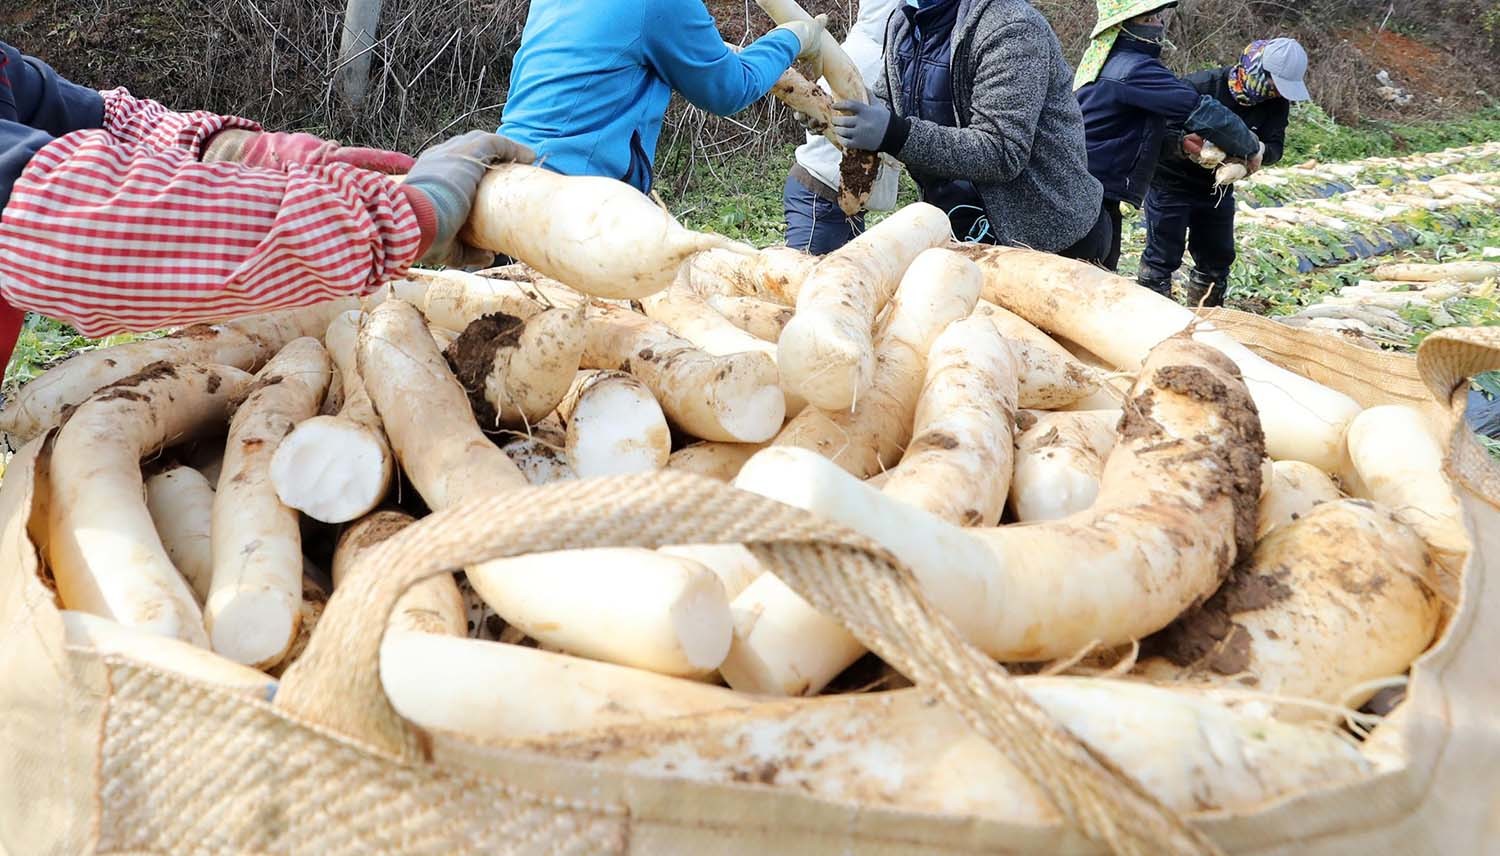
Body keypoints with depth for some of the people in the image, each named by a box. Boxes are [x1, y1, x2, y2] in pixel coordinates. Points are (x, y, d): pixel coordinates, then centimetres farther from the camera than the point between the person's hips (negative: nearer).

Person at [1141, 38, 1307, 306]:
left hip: (1218, 187, 6)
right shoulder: (1201, 85, -27)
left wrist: (1260, 153, -35)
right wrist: (1182, 143, -50)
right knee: (1163, 256, -4)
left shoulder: (1276, 103, -10)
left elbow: (1275, 144, -11)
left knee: (1217, 258, 14)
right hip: (1172, 182, -6)